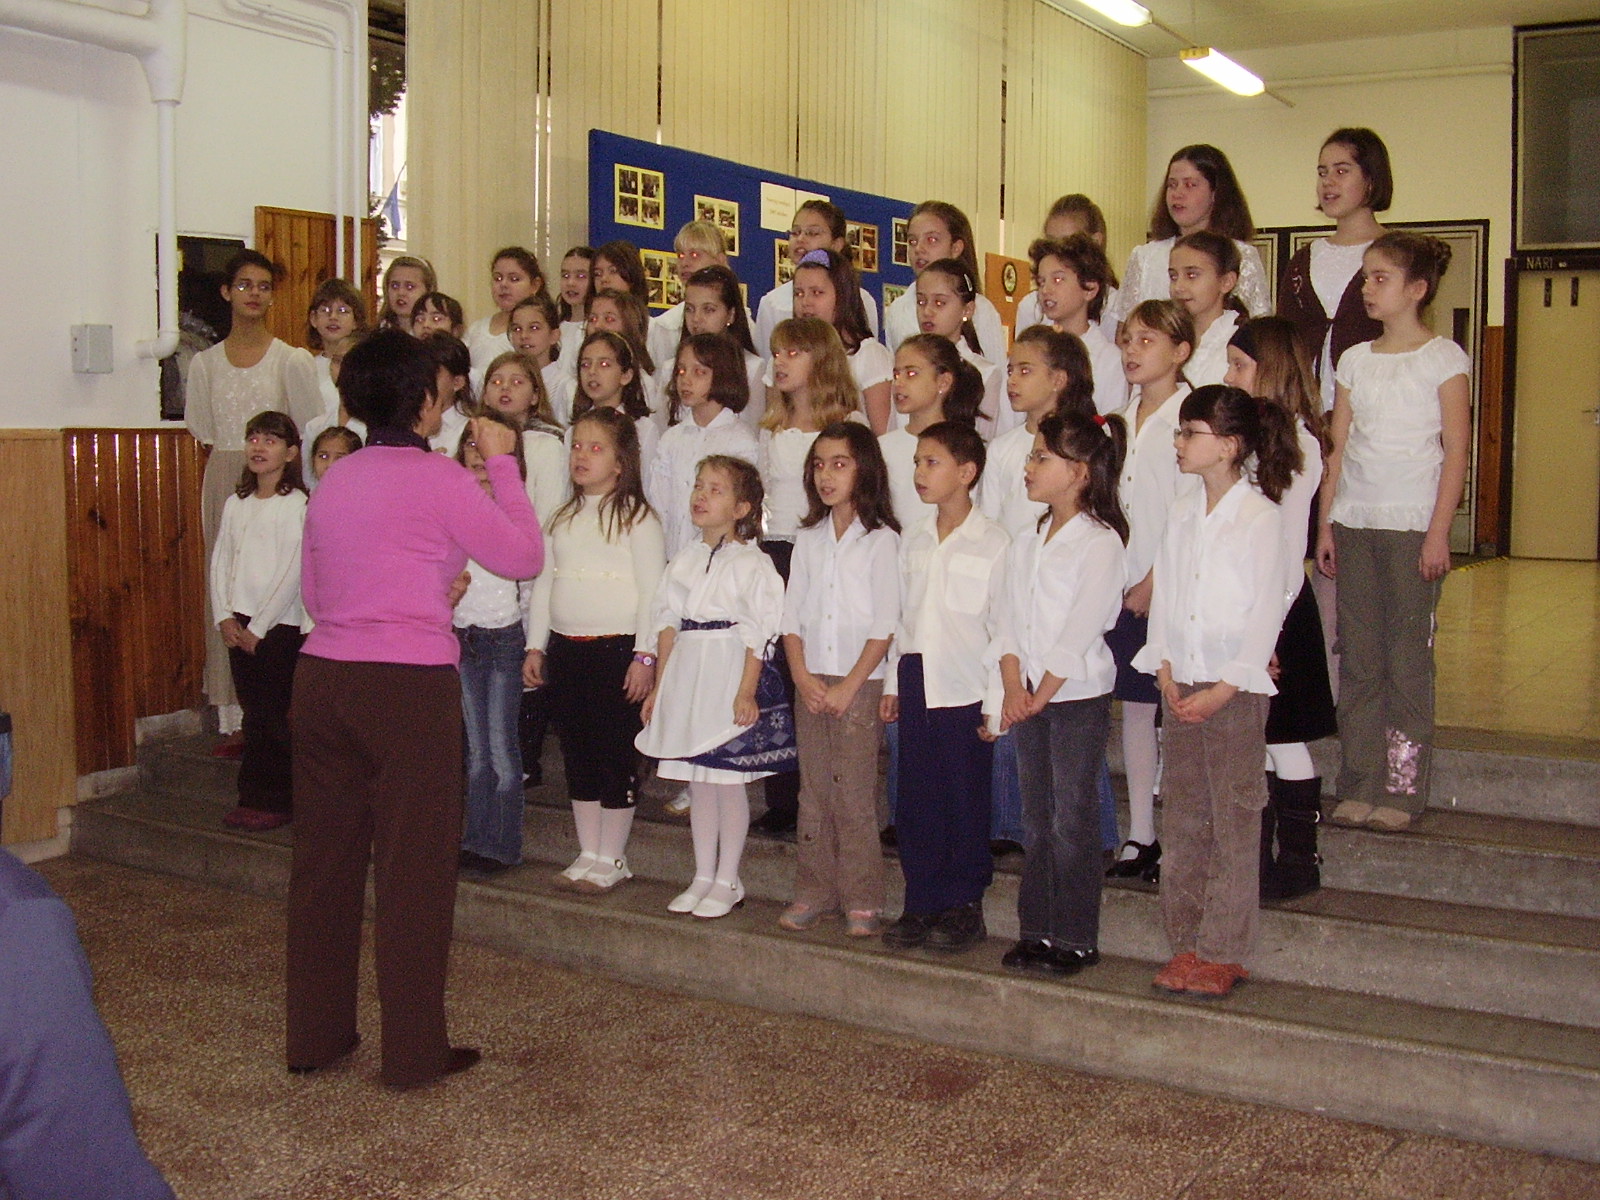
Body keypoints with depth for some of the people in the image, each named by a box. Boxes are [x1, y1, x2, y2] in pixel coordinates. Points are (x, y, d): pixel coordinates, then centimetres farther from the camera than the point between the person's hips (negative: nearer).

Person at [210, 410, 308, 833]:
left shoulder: (297, 505, -7)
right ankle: (252, 798, 15)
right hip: (240, 625, 6)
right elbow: (220, 562, 12)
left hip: (280, 624, -5)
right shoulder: (236, 504, 12)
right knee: (253, 715, 9)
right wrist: (225, 617, -1)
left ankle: (275, 802, 6)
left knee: (274, 718, -2)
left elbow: (292, 572, -12)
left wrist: (259, 626, -12)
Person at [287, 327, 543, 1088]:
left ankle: (315, 1035, 26)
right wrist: (501, 462, 8)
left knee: (324, 857, 14)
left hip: (321, 678, 6)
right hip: (407, 686, -6)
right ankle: (414, 1050, 12)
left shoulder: (333, 481, 11)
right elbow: (524, 555, -1)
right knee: (414, 867, 3)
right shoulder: (438, 478, -8)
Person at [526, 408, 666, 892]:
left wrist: (644, 656, -14)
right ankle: (587, 854, 21)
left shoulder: (636, 517, -5)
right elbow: (544, 583, 17)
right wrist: (535, 646, 12)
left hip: (616, 648, -6)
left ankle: (611, 858, 10)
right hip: (565, 647, 6)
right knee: (577, 753, 11)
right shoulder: (563, 519, 14)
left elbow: (653, 592, -10)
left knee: (616, 755, 0)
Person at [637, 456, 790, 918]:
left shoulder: (751, 563, -7)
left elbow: (757, 635, -11)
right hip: (685, 675, 6)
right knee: (697, 782, 12)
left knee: (728, 781, 1)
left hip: (729, 676, -6)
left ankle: (727, 881, 13)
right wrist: (659, 685, 10)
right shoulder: (684, 559, 11)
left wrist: (746, 691, -17)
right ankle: (703, 876, 22)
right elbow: (668, 624, 12)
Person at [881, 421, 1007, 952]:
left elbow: (1002, 627, -7)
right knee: (914, 802, 8)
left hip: (965, 689, -5)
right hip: (916, 685, 5)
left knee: (966, 803, 4)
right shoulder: (913, 538, 9)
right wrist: (892, 683, 12)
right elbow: (899, 614, 13)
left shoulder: (993, 544, -7)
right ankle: (921, 905, 18)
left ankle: (964, 908, 15)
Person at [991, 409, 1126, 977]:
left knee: (1073, 819, -1)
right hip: (1028, 696, 7)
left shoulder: (1099, 541, -10)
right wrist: (1013, 685, -6)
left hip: (1078, 694, -7)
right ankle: (1037, 930, 21)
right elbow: (1009, 620, 7)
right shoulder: (1026, 543, 11)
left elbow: (1083, 626, -16)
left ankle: (1077, 939, 8)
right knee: (1036, 819, 12)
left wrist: (1044, 690, -15)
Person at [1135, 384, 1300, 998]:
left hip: (1236, 687, -6)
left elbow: (1265, 614, -12)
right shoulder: (1182, 513, 9)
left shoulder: (1261, 517, -10)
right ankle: (1185, 941, 19)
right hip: (1181, 684, 6)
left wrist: (1223, 688, -16)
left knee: (1234, 818, 1)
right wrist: (1165, 672, -1)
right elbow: (1164, 594, 10)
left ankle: (1223, 952, 8)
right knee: (1183, 815, 10)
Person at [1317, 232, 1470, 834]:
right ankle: (1358, 785, 11)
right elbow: (1338, 447, 12)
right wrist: (1326, 523, 6)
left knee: (1408, 656, -2)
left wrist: (1439, 530, -11)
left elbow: (1457, 449, -5)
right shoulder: (1356, 359, 12)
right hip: (1354, 522, 5)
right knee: (1357, 657, 5)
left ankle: (1402, 789, 5)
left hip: (1412, 524, -4)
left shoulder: (1444, 357, -1)